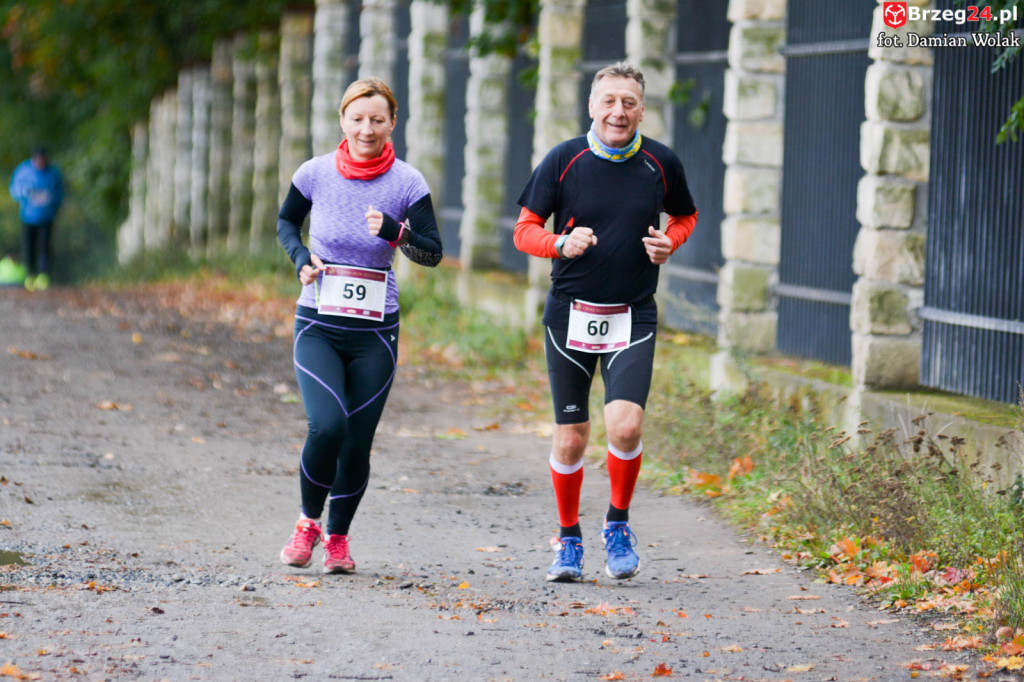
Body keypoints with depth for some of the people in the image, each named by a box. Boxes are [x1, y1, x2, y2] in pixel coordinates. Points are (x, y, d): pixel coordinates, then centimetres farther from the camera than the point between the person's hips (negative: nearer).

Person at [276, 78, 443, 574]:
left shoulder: (407, 183, -5)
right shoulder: (315, 173, -3)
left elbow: (433, 253, -9)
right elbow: (286, 221, 15)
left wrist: (394, 232, -27)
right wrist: (301, 258, -4)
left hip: (376, 331, 1)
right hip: (318, 325, -1)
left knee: (357, 442, 2)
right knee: (327, 426, -20)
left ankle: (338, 537, 26)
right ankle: (308, 522, 6)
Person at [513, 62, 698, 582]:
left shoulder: (662, 163, 0)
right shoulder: (563, 160, -4)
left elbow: (685, 216, 19)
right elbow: (524, 230, 1)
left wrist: (669, 243, -3)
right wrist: (561, 243, -20)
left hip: (633, 316, 0)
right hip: (570, 315, 0)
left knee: (625, 424, -18)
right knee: (570, 437, 4)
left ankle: (618, 524, 7)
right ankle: (568, 538, 24)